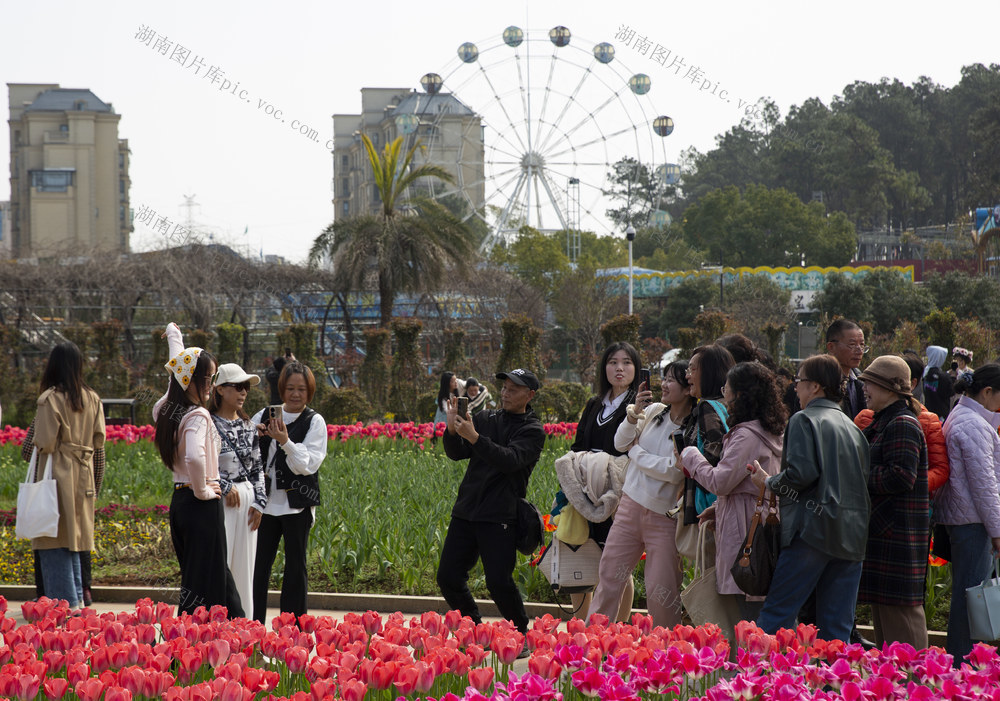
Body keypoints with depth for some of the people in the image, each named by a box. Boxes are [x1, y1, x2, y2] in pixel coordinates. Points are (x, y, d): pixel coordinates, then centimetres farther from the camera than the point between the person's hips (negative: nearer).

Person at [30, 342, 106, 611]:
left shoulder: (50, 398, -14)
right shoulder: (92, 399, 4)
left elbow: (45, 443, -16)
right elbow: (99, 440, 6)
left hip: (58, 475, -6)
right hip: (84, 475, 6)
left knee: (54, 542, 0)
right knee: (73, 539, 17)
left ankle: (66, 601, -1)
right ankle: (77, 597, 19)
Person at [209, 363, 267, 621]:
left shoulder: (248, 425, 13)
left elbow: (257, 467, 14)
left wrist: (259, 501, 4)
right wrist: (225, 486, -12)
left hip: (247, 499, 6)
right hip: (218, 500, -6)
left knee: (244, 566, 8)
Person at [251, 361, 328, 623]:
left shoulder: (314, 422, -1)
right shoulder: (264, 415, 9)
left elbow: (308, 465, -10)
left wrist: (285, 441, -24)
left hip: (297, 505, -3)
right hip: (266, 502, 3)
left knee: (295, 567, 1)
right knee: (258, 565, 0)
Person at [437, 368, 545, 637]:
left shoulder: (532, 431, 0)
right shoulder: (484, 419, 14)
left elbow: (511, 460, -17)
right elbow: (457, 454, 9)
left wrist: (474, 438, -26)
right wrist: (452, 429, -11)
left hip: (500, 517, -5)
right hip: (465, 512, 5)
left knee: (499, 582, -13)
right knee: (448, 577, 2)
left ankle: (521, 634, 7)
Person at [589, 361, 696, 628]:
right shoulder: (654, 411, 5)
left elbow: (673, 471, -19)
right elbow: (620, 443, 10)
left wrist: (636, 451, -6)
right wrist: (634, 414, -8)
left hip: (664, 517, -5)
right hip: (631, 505, 5)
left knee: (661, 592, -3)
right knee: (609, 575, 8)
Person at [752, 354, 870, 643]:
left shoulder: (804, 420, -3)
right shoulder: (852, 427, 17)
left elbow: (802, 472, -16)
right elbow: (864, 477, 17)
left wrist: (769, 482, 0)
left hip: (813, 530, -7)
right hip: (852, 534, 7)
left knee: (776, 616, -5)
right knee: (837, 627, 6)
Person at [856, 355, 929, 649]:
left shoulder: (903, 424, -14)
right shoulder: (880, 423, 18)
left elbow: (901, 477, -23)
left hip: (898, 534, -11)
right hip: (882, 531, 11)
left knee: (899, 609, -7)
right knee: (882, 608, 14)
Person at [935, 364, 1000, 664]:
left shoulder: (959, 417, 17)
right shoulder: (973, 424, -16)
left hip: (957, 514, 11)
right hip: (972, 519, -11)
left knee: (968, 591, 13)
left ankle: (958, 661, 17)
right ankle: (961, 665, -4)